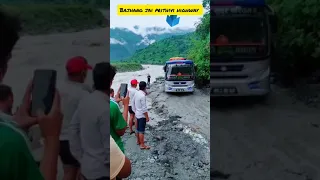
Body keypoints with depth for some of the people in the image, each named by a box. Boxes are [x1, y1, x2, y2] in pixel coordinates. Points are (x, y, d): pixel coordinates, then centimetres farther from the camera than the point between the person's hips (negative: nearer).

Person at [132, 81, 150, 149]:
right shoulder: (143, 96, -24)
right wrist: (147, 117, -14)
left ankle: (138, 141, 35)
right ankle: (142, 145, 8)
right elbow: (144, 108, -22)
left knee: (138, 129, 21)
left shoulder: (136, 93, 2)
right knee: (141, 130, 0)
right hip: (142, 115, -8)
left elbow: (133, 104, 12)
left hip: (137, 114, 8)